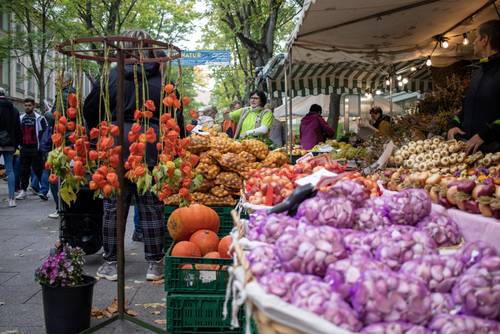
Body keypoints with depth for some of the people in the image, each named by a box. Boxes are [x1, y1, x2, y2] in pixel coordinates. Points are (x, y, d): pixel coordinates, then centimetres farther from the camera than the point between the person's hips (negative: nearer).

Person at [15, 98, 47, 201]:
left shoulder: (39, 118, -3)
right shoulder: (21, 119, 13)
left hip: (36, 149, -5)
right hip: (24, 149, 5)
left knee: (38, 169, -2)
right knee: (24, 171, 7)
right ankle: (23, 190, 12)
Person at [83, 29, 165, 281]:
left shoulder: (112, 76, -1)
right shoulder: (161, 79, 0)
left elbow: (90, 111, 5)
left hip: (117, 147, 0)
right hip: (152, 148, 1)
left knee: (114, 206, 9)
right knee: (151, 206, 6)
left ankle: (111, 263, 15)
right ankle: (155, 264, 11)